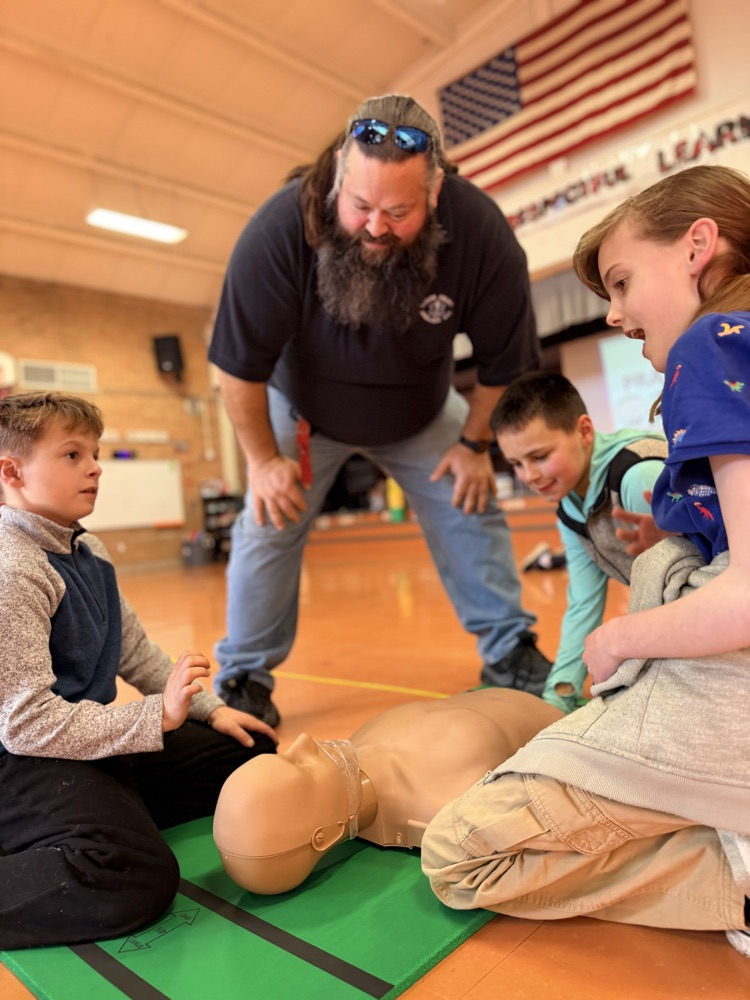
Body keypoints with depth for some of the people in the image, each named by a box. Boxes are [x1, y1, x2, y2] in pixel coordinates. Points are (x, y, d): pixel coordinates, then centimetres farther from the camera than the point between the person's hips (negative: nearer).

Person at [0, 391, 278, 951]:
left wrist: (209, 708, 12)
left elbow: (135, 650, 16)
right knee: (138, 877, -35)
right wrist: (157, 716, -24)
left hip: (96, 739, 10)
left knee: (254, 755, 11)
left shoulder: (89, 553, 9)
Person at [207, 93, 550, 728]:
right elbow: (240, 362, -21)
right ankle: (243, 679, 13)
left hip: (422, 413, 2)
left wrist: (475, 443, -9)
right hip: (304, 410, -1)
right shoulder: (280, 229, -32)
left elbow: (504, 360, -13)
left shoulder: (482, 233, -27)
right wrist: (263, 459, -17)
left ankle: (511, 656, 12)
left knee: (473, 508, -5)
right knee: (270, 525, -5)